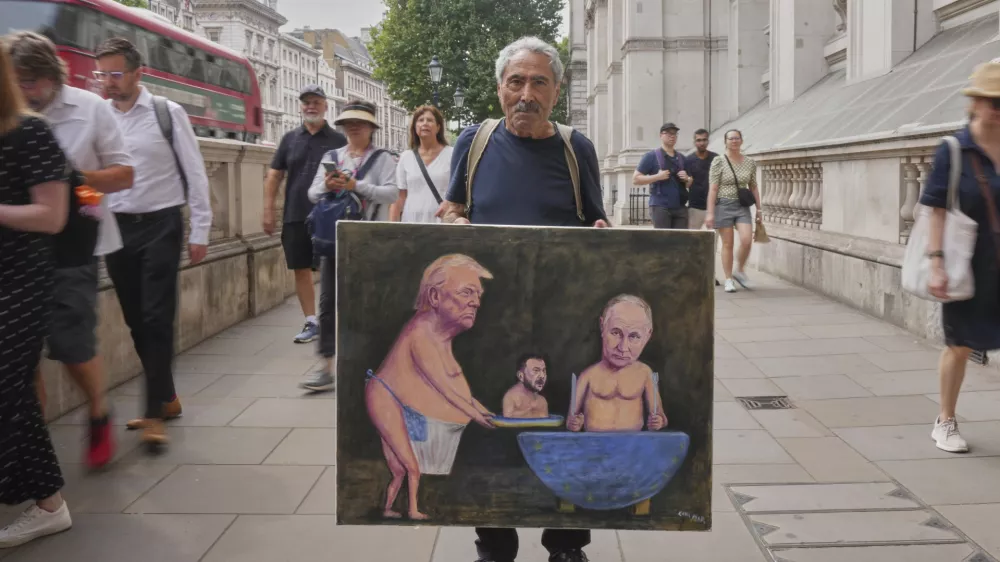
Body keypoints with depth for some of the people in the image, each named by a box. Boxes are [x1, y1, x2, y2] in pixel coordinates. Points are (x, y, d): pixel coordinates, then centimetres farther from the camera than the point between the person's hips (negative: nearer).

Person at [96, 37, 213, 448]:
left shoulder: (168, 114, -5)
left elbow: (195, 174, -3)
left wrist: (200, 232, -4)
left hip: (159, 226, -4)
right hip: (117, 228, 4)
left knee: (157, 320, -7)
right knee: (136, 321, 11)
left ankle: (154, 413, -2)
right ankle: (166, 398, 26)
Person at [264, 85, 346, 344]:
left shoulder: (338, 140, 4)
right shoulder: (290, 138, 10)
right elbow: (274, 176, 10)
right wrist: (268, 210, 2)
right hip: (295, 216, 3)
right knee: (301, 270, 6)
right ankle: (311, 323, 16)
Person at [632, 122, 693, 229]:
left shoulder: (681, 158, 17)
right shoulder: (651, 156, 1)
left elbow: (689, 183, 25)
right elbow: (635, 179, -3)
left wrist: (687, 179, 1)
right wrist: (657, 177, -15)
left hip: (680, 207, 5)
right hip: (660, 206, -5)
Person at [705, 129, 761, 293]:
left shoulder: (750, 163, 7)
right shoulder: (718, 162, -4)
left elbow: (753, 187, 13)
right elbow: (713, 189, -7)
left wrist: (759, 209, 9)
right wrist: (710, 213, -12)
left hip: (742, 206, 3)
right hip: (724, 205, -3)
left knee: (746, 240, -13)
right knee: (727, 244, 0)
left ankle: (739, 271, 11)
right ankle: (728, 280, 11)